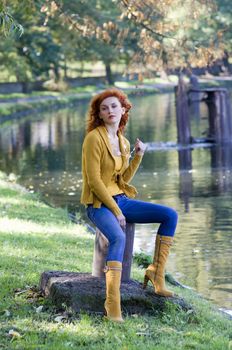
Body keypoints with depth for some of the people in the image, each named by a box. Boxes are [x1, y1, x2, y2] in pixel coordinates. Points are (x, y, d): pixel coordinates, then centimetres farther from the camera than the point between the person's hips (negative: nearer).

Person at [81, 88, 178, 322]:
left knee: (170, 215, -4)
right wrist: (116, 211, -18)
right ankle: (112, 303, -40)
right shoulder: (94, 138, -13)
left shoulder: (123, 142, 11)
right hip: (99, 204, -8)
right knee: (118, 238, -37)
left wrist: (138, 156, 2)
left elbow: (124, 179, 15)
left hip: (121, 199, 8)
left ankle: (156, 273, 0)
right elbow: (94, 181, -17)